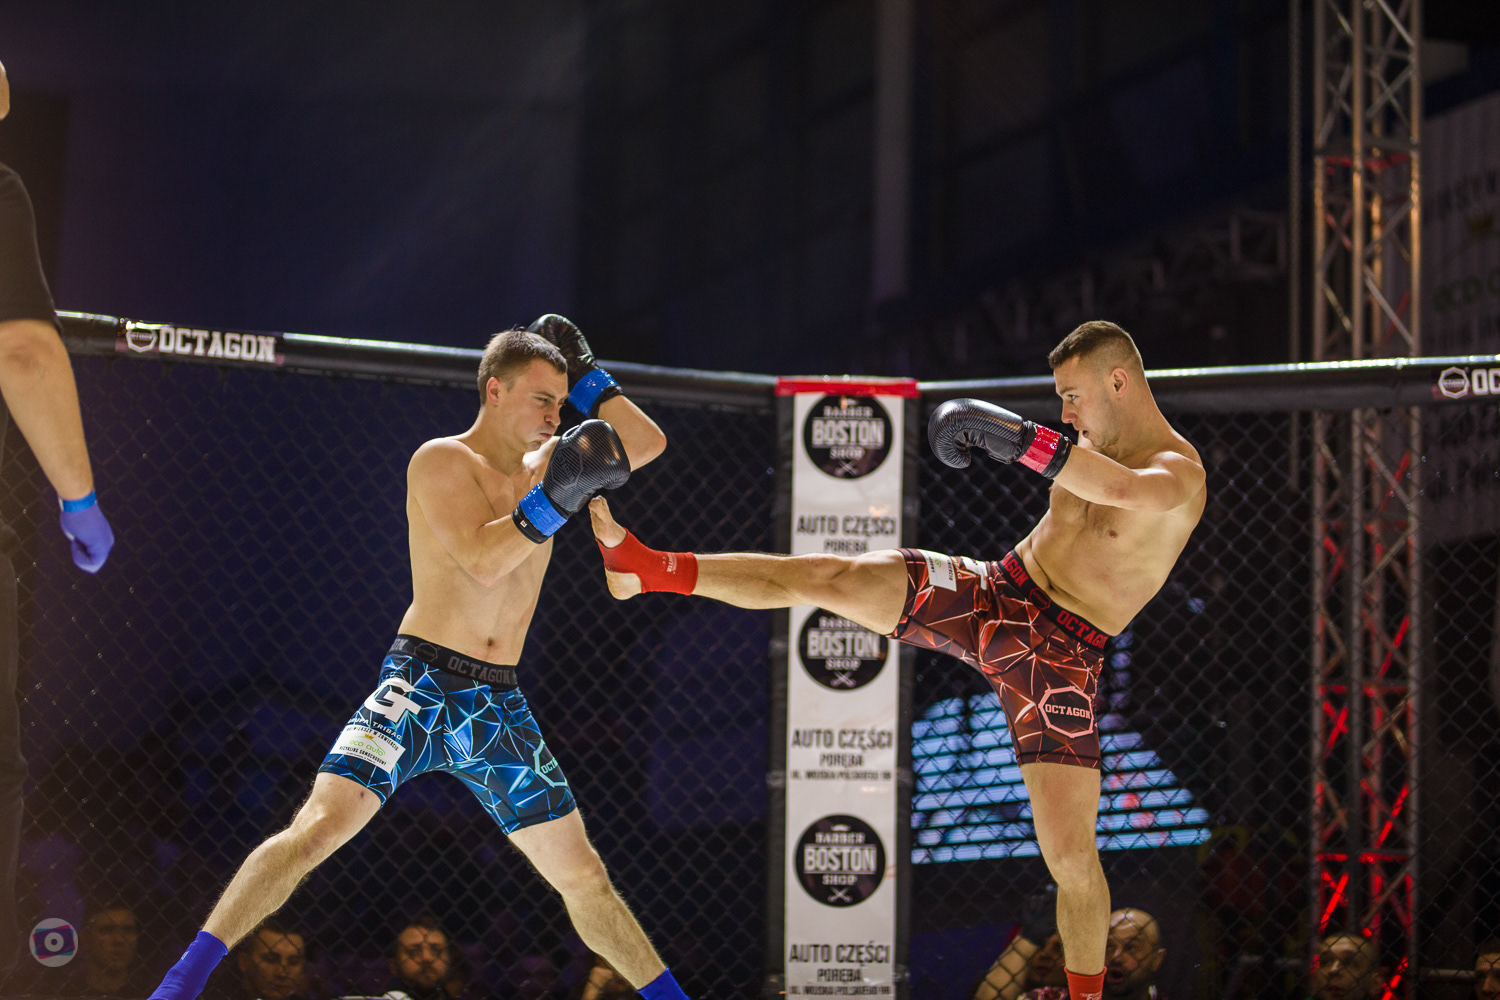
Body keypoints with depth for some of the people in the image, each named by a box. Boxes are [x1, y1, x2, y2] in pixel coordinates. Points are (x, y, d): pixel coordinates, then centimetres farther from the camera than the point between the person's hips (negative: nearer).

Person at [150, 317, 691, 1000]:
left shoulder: (544, 467, 15)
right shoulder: (441, 461, -3)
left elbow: (648, 444, 20)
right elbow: (480, 560, -17)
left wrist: (584, 377, 13)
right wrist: (556, 501, -24)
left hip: (500, 706, 6)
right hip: (422, 684, -5)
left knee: (583, 877, 8)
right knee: (319, 826, -20)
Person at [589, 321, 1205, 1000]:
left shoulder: (1178, 472, -14)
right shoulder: (1094, 442, 9)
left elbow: (1119, 489, -38)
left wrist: (1020, 438, -41)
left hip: (1060, 657, -5)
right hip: (991, 593, 5)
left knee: (1071, 853, -13)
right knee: (830, 578, -11)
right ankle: (646, 569, -4)